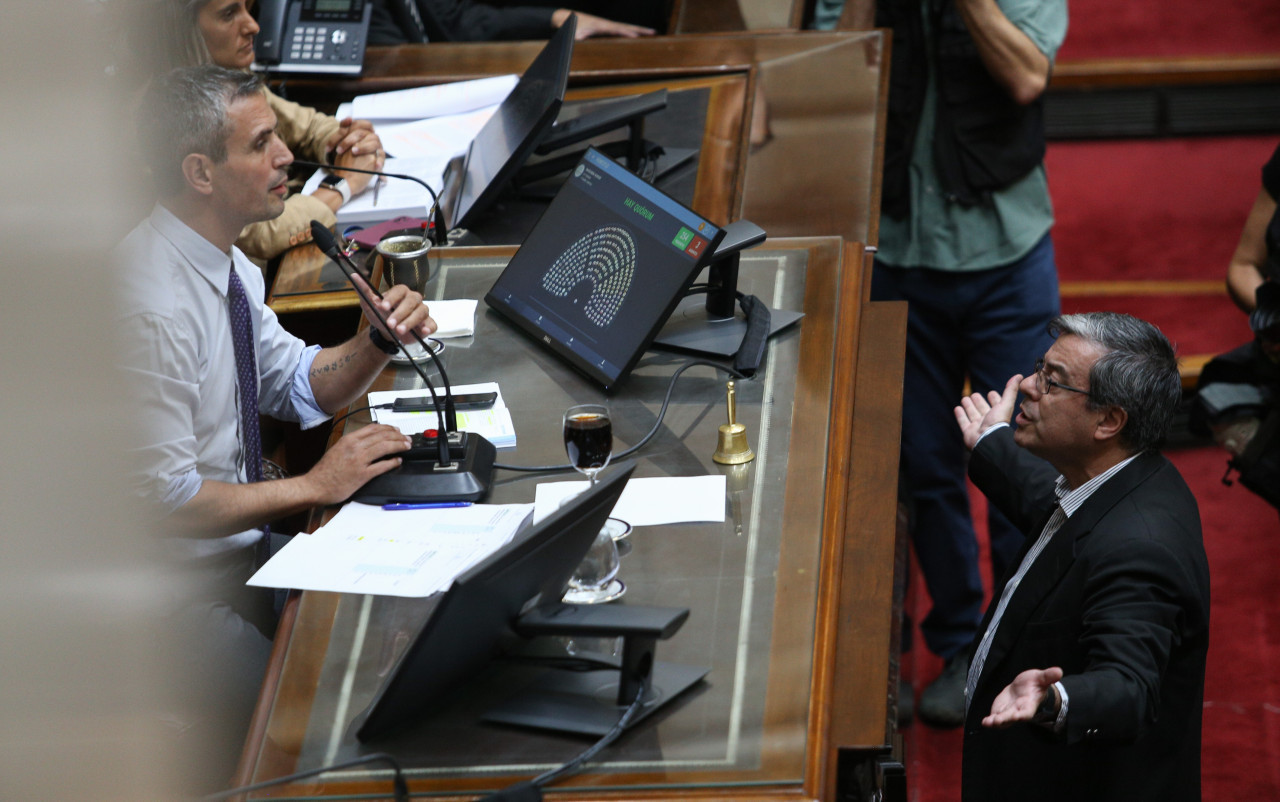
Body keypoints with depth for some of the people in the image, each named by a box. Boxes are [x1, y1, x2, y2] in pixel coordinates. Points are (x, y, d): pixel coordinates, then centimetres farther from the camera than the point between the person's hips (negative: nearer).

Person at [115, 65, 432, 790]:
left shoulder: (229, 264, 5)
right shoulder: (153, 306, -26)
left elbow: (299, 386, 16)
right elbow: (160, 497, -26)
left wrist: (379, 340, -3)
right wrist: (313, 486, -19)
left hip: (242, 552, 9)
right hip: (178, 590, -9)